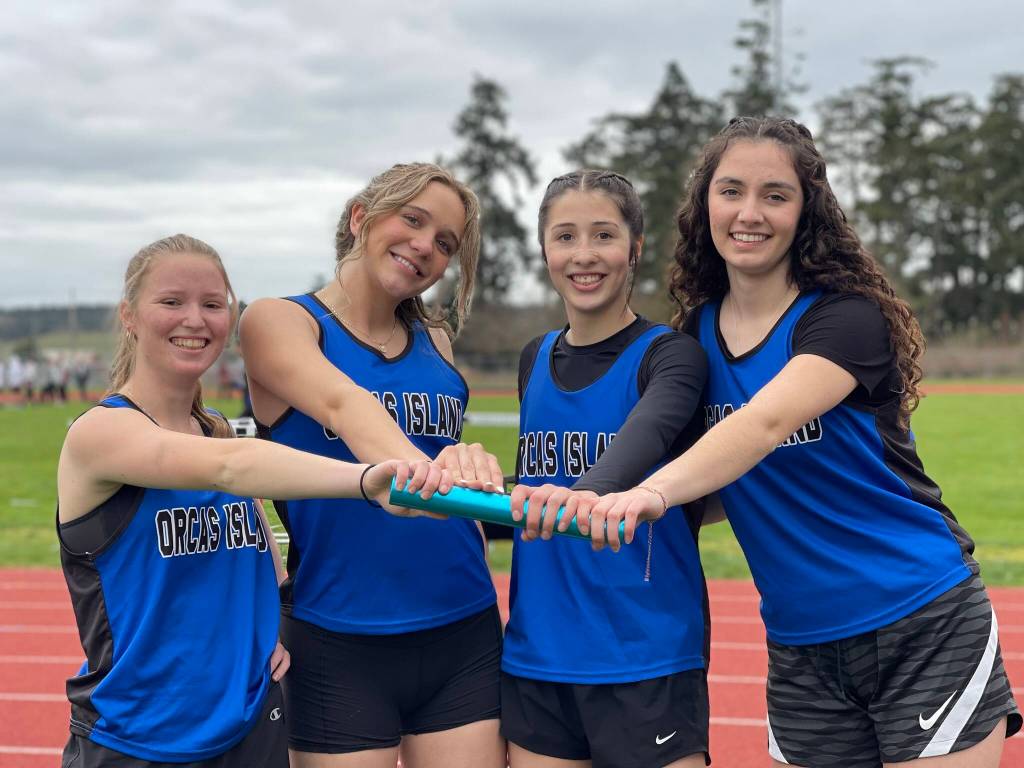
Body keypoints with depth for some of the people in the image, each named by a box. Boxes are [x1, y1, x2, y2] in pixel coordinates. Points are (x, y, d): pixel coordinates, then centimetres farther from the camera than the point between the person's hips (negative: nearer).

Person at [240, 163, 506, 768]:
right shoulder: (279, 320, -4)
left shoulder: (436, 342, 12)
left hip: (462, 636, 4)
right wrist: (418, 470, -42)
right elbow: (343, 403, -25)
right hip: (339, 645, -4)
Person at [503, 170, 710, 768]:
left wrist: (592, 491, -48)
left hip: (649, 661, -5)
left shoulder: (669, 353, -7)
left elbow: (648, 432, -30)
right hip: (535, 655, 5)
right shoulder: (535, 360, 10)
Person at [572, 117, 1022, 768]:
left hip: (924, 628, -5)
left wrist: (653, 492, -49)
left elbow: (765, 423, -34)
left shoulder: (848, 316, -14)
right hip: (800, 649, 5)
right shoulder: (696, 334, 3)